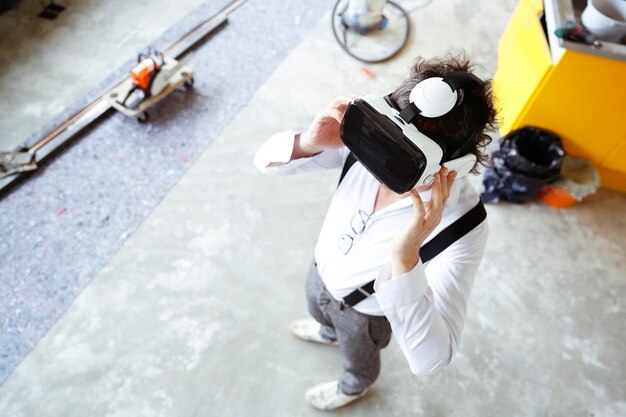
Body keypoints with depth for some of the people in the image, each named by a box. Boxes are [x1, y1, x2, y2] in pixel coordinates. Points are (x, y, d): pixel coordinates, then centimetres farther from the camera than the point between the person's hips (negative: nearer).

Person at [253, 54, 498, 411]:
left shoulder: (462, 227, -41)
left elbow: (430, 360, -44)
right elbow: (267, 159, -22)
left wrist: (405, 256, -57)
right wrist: (309, 143, -44)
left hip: (365, 310, -3)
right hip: (322, 271, 4)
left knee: (360, 357, 32)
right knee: (321, 313, 39)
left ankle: (355, 386, 71)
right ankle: (329, 333, 78)